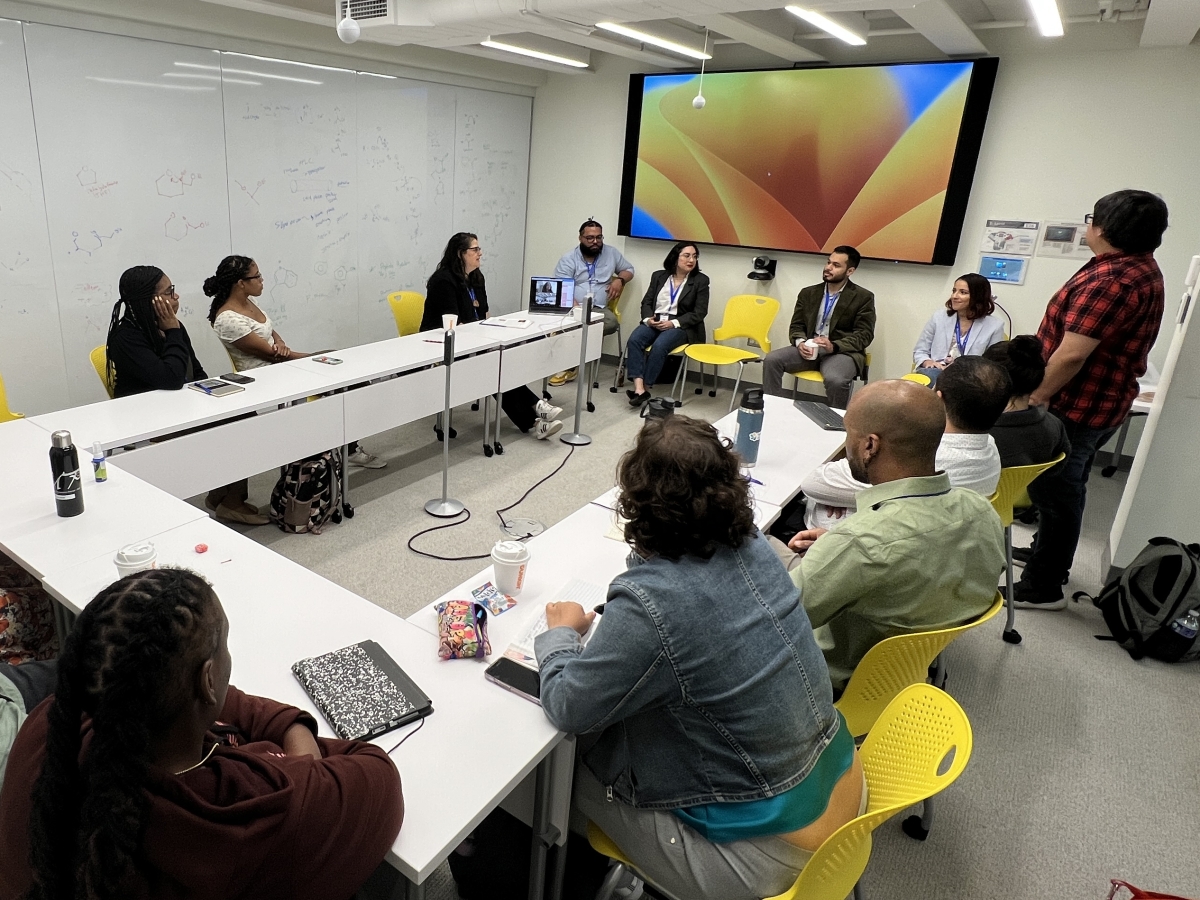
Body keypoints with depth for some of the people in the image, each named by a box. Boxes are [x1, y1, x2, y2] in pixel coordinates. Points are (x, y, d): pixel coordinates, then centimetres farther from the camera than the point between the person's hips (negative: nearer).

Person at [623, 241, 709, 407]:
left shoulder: (701, 280, 1)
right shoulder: (659, 276, 12)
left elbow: (699, 313, -4)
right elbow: (646, 302, 12)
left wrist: (673, 323, -16)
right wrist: (648, 318, -11)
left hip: (681, 326, -3)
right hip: (654, 322, 3)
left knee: (659, 345, -34)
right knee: (634, 340, -28)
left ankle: (646, 388, -23)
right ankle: (639, 388, -35)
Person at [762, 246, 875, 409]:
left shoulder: (863, 297, 1)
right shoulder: (808, 293, 13)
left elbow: (864, 335, -4)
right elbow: (796, 326, 13)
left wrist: (834, 346, -21)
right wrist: (800, 342, -12)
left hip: (842, 351, -4)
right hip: (808, 348, 4)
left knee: (835, 380, -36)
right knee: (771, 359, -21)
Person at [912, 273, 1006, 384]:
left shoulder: (994, 325, 5)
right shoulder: (938, 318, 10)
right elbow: (919, 351, 14)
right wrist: (927, 362, -10)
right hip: (936, 371, 0)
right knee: (928, 376, -38)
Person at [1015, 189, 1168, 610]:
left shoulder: (1110, 281, -25)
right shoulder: (1144, 269, 10)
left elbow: (1071, 356, -28)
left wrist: (1034, 399, -16)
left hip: (1076, 406, -10)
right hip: (1104, 403, 10)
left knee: (1055, 493, 0)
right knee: (1064, 489, 23)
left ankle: (1042, 588, 11)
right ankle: (1049, 557, 40)